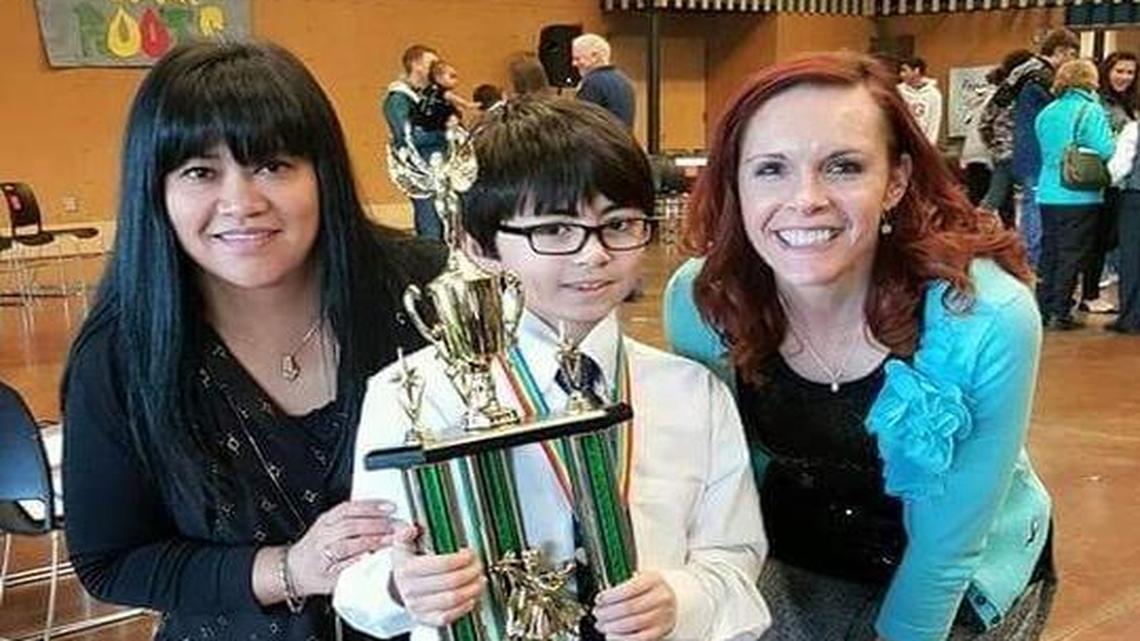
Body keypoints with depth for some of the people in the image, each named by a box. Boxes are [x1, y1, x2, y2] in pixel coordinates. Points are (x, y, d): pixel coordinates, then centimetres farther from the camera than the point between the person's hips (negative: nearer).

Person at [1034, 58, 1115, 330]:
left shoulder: (1046, 113, 7)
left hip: (1048, 194, 6)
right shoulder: (1091, 111, -12)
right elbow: (1106, 151, -19)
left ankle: (1043, 310, 17)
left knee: (1048, 252, 12)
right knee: (1072, 255, 1)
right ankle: (1061, 313, 4)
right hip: (1080, 196, -6)